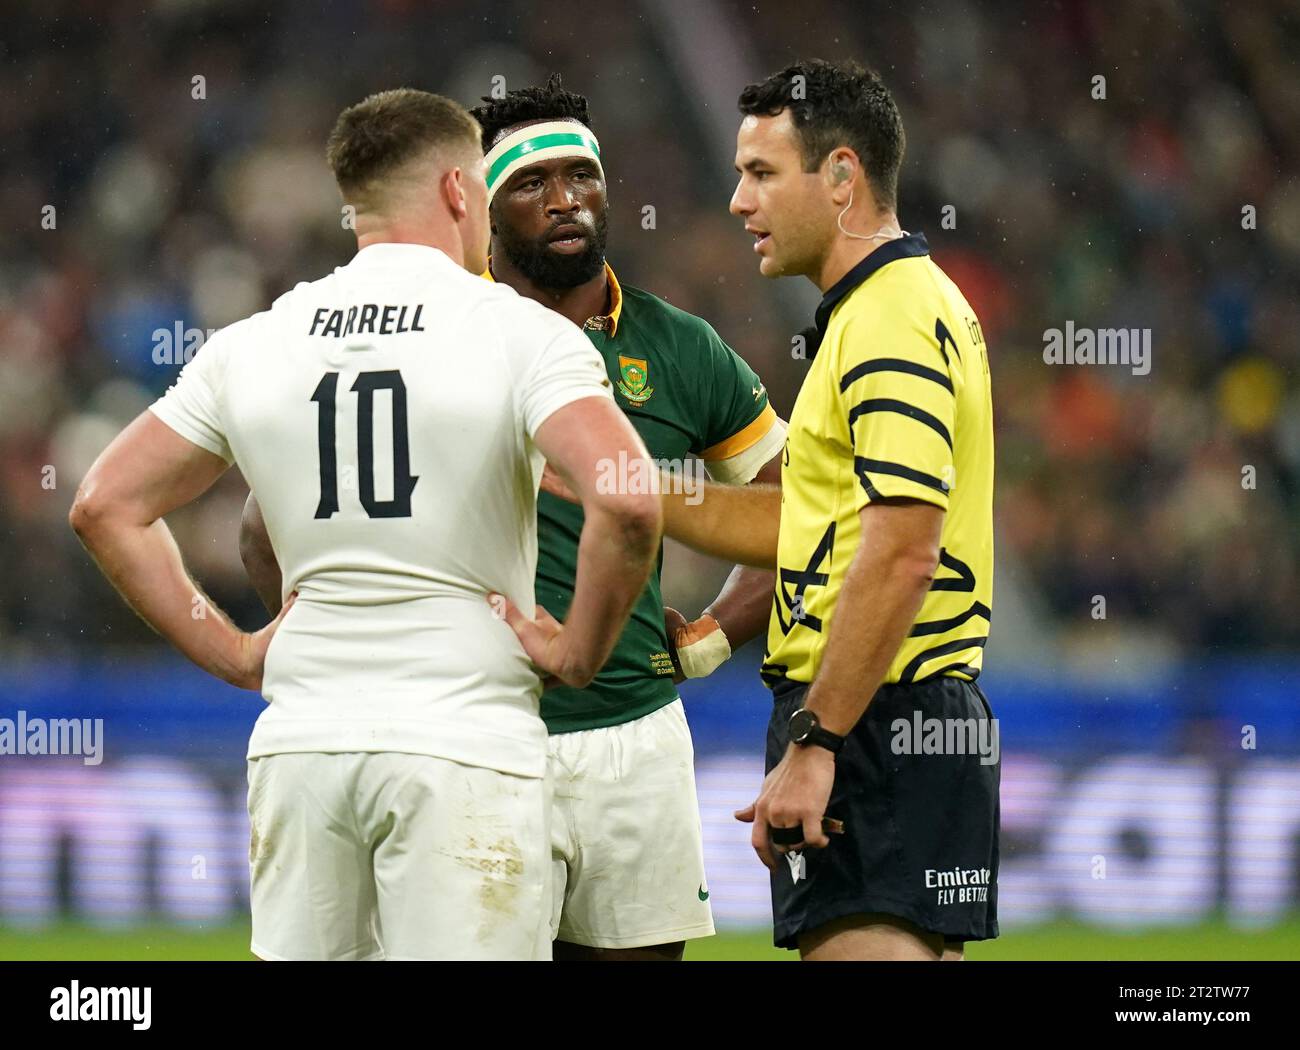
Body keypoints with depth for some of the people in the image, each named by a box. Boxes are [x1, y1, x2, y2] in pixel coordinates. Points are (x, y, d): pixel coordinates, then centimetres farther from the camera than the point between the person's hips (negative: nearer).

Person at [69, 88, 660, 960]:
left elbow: (106, 505, 13)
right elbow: (625, 503, -19)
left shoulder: (254, 345, 9)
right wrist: (580, 649, -5)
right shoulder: (522, 334, -5)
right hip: (466, 743, -4)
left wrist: (231, 652, 13)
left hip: (297, 747, 4)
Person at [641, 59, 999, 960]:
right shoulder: (915, 303, 19)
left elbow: (900, 554, -23)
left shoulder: (893, 324, -14)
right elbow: (811, 525, 24)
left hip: (874, 726, -11)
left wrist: (813, 744, -23)